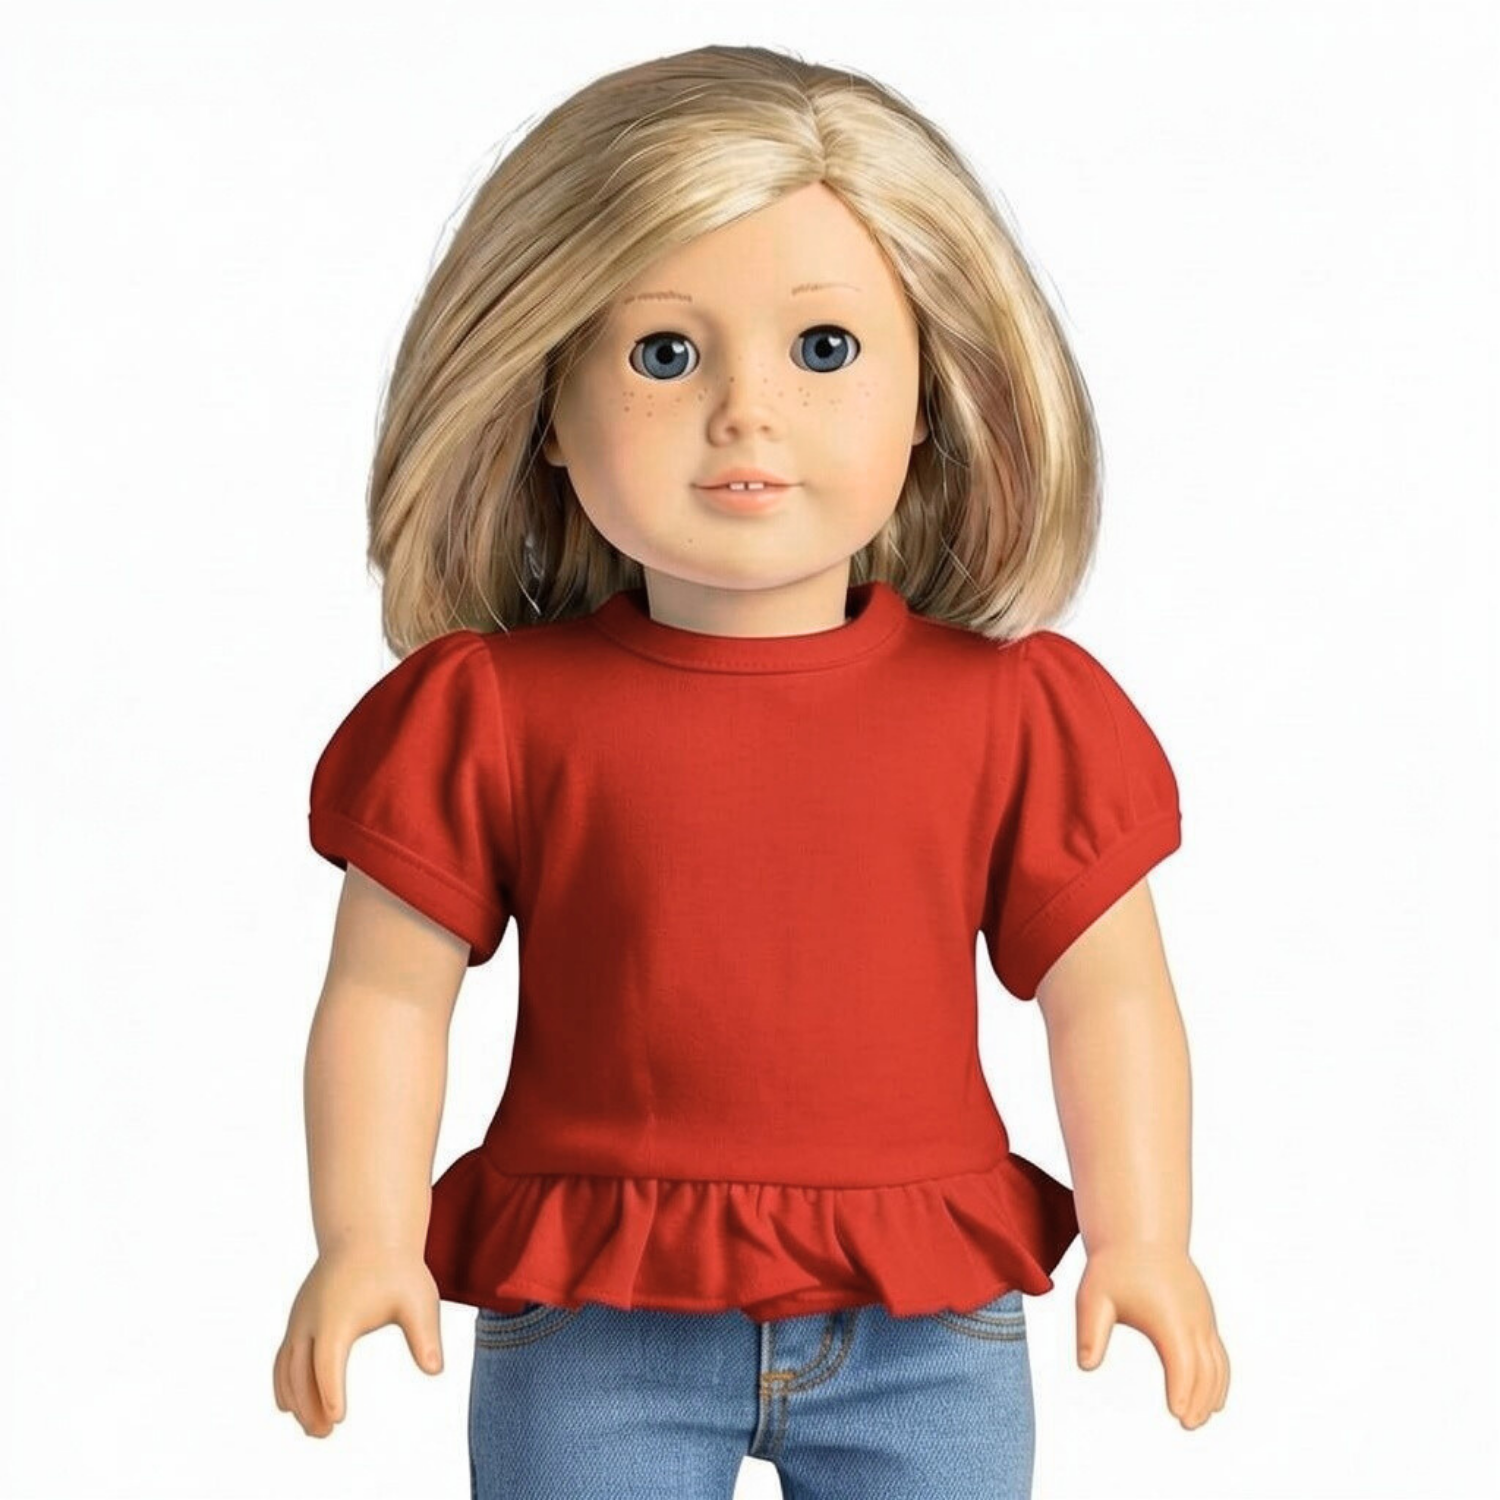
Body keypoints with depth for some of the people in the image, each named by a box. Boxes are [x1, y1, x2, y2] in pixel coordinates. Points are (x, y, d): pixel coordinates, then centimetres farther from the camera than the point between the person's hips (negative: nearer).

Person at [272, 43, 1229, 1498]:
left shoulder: (1015, 707, -4)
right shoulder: (490, 711, -8)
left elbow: (1106, 993, 1)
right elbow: (387, 994, -3)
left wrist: (1141, 1240, -5)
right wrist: (363, 1243, -10)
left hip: (926, 1320, 1)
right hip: (590, 1324, -1)